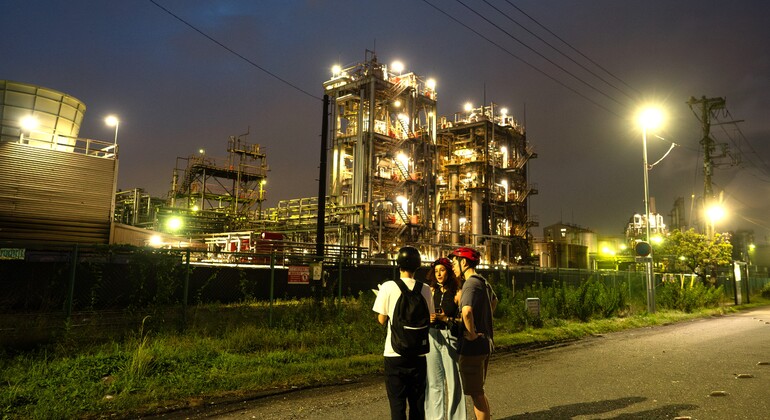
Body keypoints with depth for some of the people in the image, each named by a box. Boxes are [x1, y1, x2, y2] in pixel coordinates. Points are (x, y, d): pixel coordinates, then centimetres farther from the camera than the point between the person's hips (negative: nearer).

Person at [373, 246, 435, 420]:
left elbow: (382, 319, -4)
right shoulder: (425, 289, -2)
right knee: (418, 400, 15)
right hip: (418, 353, 3)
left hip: (395, 353, -2)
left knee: (397, 401, 6)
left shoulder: (388, 287, -10)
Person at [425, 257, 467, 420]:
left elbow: (463, 319, -4)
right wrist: (429, 319, -6)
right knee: (434, 380, 8)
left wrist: (446, 319, -15)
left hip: (450, 338, -3)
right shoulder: (431, 292, 9)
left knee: (452, 379, -1)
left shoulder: (457, 293, -3)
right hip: (432, 337, 3)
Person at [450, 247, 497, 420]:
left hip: (473, 345, -9)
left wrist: (472, 334, -23)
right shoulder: (483, 282, 11)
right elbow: (494, 300, 33)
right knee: (478, 392, 19)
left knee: (476, 393, 2)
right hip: (485, 342, 9)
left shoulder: (471, 284, -18)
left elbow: (467, 311, -37)